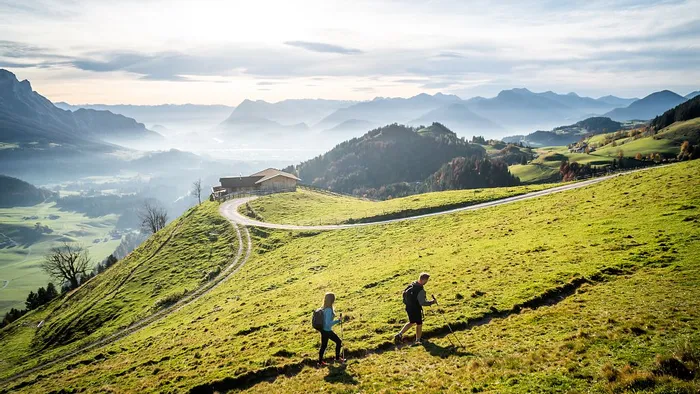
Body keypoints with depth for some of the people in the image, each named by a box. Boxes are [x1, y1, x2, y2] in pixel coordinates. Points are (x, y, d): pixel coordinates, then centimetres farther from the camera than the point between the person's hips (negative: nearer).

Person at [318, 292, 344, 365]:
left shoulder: (324, 308, 1)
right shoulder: (329, 310, -26)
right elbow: (328, 323, -28)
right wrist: (338, 320, -22)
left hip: (323, 330, 8)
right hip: (327, 331, -8)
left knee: (323, 345, 17)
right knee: (338, 341, 11)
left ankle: (320, 361, 25)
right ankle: (337, 358, 24)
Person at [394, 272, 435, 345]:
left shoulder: (411, 285, -4)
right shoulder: (420, 290, -28)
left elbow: (404, 293, 10)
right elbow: (422, 303, -26)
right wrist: (432, 302, -13)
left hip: (408, 308, 7)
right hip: (416, 310, -7)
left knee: (412, 322, 27)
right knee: (419, 324, 15)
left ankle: (400, 334, 21)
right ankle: (418, 340, 29)